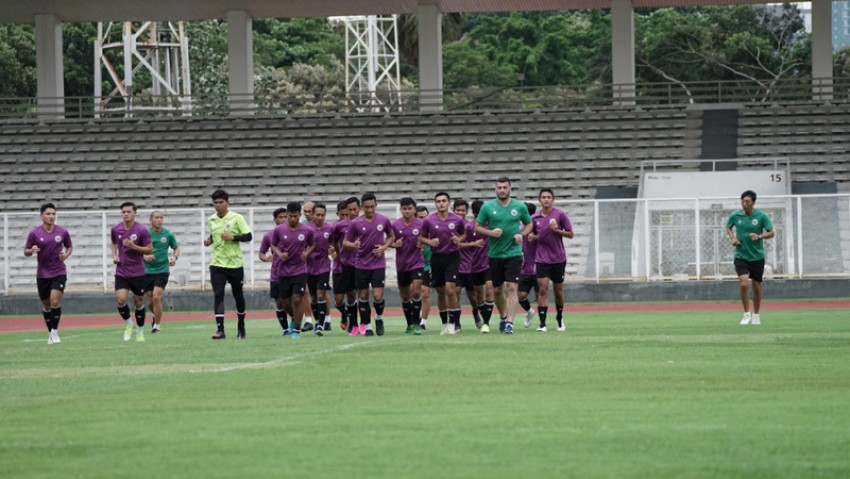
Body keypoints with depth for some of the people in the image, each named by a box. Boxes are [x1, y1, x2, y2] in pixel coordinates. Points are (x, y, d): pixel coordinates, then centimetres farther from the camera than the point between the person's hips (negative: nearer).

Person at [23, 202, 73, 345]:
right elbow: (26, 252, 1)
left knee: (55, 301, -18)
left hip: (59, 273, -1)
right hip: (42, 274, 1)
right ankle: (50, 333, 26)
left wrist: (66, 255, -7)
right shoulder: (34, 234, -5)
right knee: (46, 305, 8)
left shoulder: (62, 232, -2)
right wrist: (31, 250, -22)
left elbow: (69, 247, 14)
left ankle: (55, 332, -6)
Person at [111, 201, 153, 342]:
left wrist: (133, 246, -21)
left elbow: (150, 249, -7)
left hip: (138, 272, -2)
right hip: (121, 272, 2)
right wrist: (114, 255, 3)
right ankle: (128, 324, 10)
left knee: (138, 302, 6)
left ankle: (140, 331, 25)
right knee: (120, 300, -15)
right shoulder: (116, 229, 1)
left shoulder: (142, 230, -11)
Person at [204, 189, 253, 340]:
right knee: (218, 295, -12)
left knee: (238, 295, 11)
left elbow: (248, 236, -7)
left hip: (235, 263, -2)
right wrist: (209, 240, 3)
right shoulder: (211, 220, 6)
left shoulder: (236, 218, -6)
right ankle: (220, 330, -18)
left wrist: (233, 237, -20)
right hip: (217, 264, 2)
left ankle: (241, 326, 31)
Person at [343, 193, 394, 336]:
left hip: (378, 264, -1)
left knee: (378, 296, -10)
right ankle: (367, 326, 16)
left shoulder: (384, 220, -2)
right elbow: (345, 241, 4)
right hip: (361, 264, 1)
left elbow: (391, 236, 14)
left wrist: (384, 247, -5)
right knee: (363, 296, 4)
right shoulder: (356, 223, -4)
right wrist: (353, 245, -19)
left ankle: (379, 318, 19)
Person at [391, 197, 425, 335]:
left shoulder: (421, 224, -6)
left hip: (417, 263, -2)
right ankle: (409, 324, 23)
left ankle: (416, 323, -5)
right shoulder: (395, 225, -3)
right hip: (402, 265, 2)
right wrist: (395, 244, -15)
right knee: (404, 295, 9)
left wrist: (422, 243, -18)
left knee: (416, 291, -14)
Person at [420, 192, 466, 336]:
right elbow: (421, 237, 9)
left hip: (452, 257, -2)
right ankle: (444, 323, 18)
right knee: (440, 292, 7)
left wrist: (459, 239, -6)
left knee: (450, 289, -14)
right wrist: (429, 242, -11)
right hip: (437, 257, 2)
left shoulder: (457, 220, -1)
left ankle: (454, 323, -7)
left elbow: (463, 233, 15)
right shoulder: (429, 220, -2)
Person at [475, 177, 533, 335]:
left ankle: (509, 323, -15)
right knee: (497, 289, 12)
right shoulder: (487, 207, 1)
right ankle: (503, 317, 33)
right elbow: (478, 227, 5)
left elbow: (529, 224, 14)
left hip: (514, 252, -2)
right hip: (495, 254, 2)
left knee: (512, 288, -12)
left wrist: (522, 234, -6)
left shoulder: (520, 207, 2)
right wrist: (490, 232, -14)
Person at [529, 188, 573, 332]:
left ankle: (559, 318, 31)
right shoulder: (534, 218, 4)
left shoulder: (560, 214, -3)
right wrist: (532, 237, -7)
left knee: (558, 290, 9)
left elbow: (570, 234, -1)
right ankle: (542, 323, -14)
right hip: (542, 259, 1)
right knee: (542, 289, -11)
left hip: (558, 259, -1)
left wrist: (557, 230, -17)